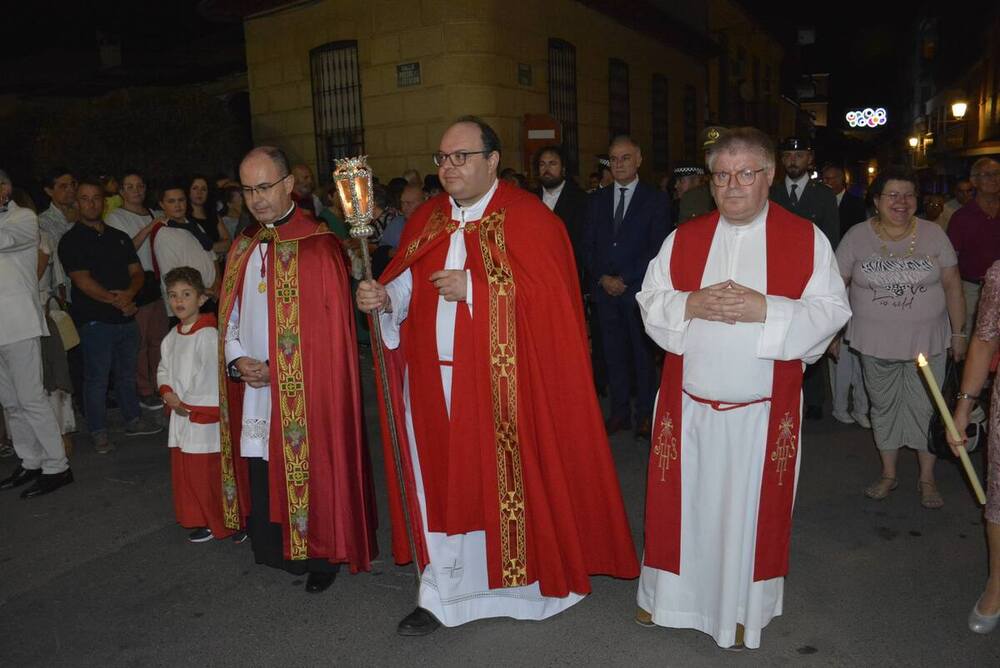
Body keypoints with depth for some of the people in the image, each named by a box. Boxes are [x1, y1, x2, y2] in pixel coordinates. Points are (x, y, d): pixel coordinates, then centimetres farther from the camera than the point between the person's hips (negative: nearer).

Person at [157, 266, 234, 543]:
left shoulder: (208, 334, -15)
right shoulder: (172, 337, 12)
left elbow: (212, 376, -19)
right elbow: (163, 369, 18)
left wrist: (189, 405, -13)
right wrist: (168, 393, -1)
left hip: (203, 414, -8)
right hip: (180, 414, 8)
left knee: (206, 472, -2)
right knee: (182, 469, 15)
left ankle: (215, 523, 13)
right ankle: (195, 518, 29)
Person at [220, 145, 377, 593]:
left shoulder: (318, 245, -9)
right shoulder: (244, 247, 11)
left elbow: (330, 326, -11)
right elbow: (231, 314, 16)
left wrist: (275, 367, -12)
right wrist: (237, 359, -2)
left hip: (305, 389, -6)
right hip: (253, 387, 6)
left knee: (309, 469, 2)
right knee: (260, 472, 10)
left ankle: (321, 556, 22)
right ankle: (273, 553, 29)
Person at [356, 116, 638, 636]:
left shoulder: (528, 218, -6)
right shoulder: (426, 219, 12)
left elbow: (548, 295, -15)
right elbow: (408, 283, 10)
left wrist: (473, 287, -19)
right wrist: (384, 296, -12)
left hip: (503, 379, -4)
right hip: (435, 377, 5)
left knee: (509, 479, 6)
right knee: (441, 481, 9)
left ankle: (534, 579, 30)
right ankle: (440, 594, 23)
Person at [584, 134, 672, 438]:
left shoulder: (656, 199, 1)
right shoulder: (598, 199, 13)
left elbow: (657, 248, -5)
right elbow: (589, 246, 11)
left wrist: (624, 279, -10)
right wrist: (602, 278, -4)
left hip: (639, 289, -3)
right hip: (604, 288, 3)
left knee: (643, 353, 2)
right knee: (614, 353, 7)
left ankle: (645, 414, 12)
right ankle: (619, 411, 17)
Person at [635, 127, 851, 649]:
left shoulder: (806, 239, -2)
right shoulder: (684, 238, 4)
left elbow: (831, 310, -6)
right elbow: (649, 299, 3)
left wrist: (766, 309, -21)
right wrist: (690, 305, -17)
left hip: (763, 409, -1)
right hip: (687, 401, 2)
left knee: (749, 505, 11)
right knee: (682, 499, 12)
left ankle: (741, 608, 31)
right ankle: (669, 593, 33)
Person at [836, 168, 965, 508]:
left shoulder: (934, 234, -3)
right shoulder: (857, 236, -5)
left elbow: (952, 285, 1)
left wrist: (958, 333, 1)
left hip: (926, 340, 0)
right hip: (875, 342, 0)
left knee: (925, 408, 6)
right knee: (883, 406, 12)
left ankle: (927, 478, 24)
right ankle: (889, 474, 29)